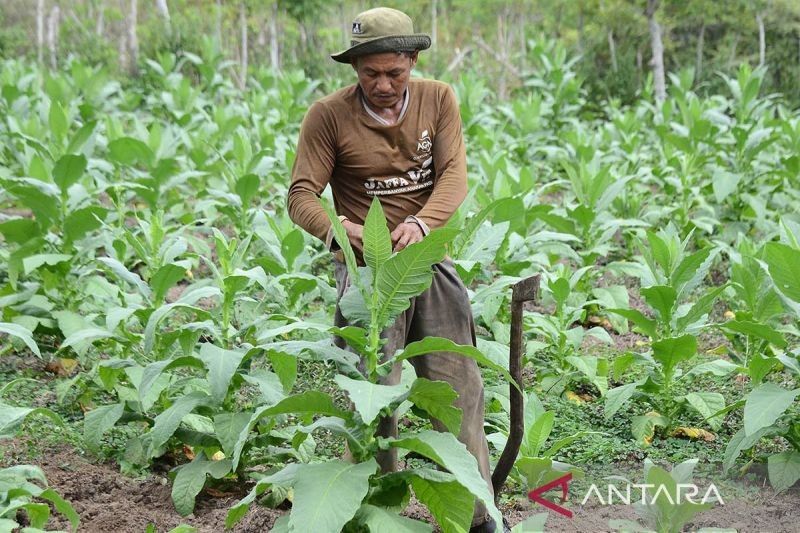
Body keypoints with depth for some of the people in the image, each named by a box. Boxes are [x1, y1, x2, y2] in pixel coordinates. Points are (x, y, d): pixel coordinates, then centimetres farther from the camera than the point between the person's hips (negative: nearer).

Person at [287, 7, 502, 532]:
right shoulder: (329, 115, -6)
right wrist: (336, 230, -31)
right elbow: (302, 195, -10)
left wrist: (422, 222, -28)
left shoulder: (438, 99, 1)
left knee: (458, 386, 2)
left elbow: (454, 174, -8)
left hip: (431, 259, 2)